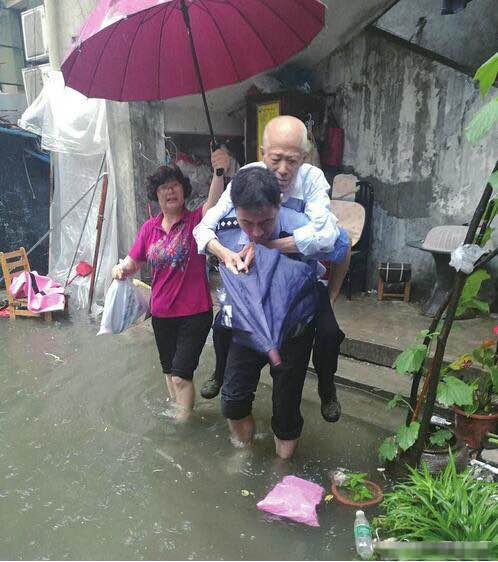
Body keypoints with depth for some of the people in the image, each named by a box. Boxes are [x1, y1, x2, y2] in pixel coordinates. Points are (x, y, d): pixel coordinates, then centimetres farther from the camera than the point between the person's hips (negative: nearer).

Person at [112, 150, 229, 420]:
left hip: (195, 313, -5)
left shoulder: (195, 220, -10)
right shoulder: (149, 228, 2)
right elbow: (132, 262, 8)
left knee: (180, 375, -3)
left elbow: (213, 205, -31)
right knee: (169, 371, 22)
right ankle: (178, 412, 46)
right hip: (161, 313, 5)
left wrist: (218, 172, -48)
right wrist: (121, 269, -14)